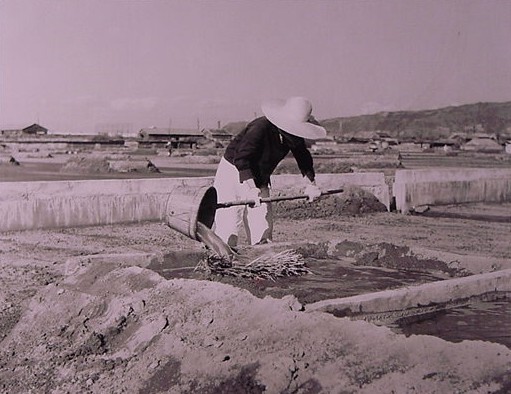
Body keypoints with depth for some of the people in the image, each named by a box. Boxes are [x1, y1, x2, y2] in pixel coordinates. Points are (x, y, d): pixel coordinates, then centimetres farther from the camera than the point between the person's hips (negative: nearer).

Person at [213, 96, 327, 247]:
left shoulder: (294, 136, -7)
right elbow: (241, 158, -36)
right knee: (228, 226, -14)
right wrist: (251, 188, -44)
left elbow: (304, 159, 8)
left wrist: (310, 184, -5)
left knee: (263, 228, 0)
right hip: (233, 172, -7)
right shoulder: (261, 127, -29)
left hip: (260, 180, 7)